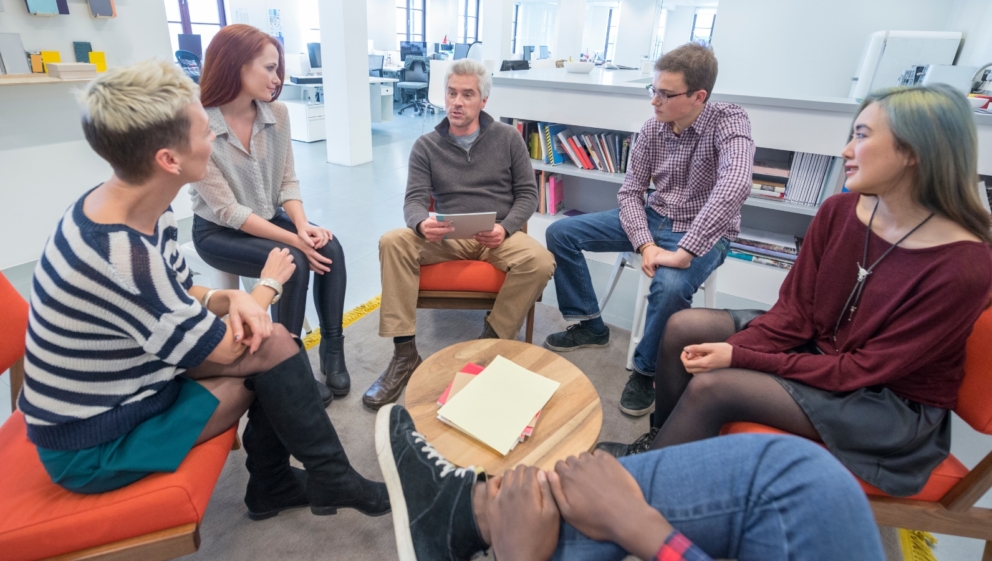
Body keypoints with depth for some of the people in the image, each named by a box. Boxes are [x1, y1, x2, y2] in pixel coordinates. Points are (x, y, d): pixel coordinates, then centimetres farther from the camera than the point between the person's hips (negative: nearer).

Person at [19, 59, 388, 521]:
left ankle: (273, 484, 15)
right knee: (271, 347, -13)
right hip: (93, 447, -8)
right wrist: (267, 285, -6)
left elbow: (180, 294, 6)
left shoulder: (138, 209, -7)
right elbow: (223, 349, -23)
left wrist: (229, 299, -16)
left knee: (272, 341, -2)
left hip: (123, 383, 8)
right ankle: (332, 482, 9)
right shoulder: (119, 256, -35)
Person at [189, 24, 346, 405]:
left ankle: (332, 349, -10)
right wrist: (293, 239, -28)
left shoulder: (277, 113, -6)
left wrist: (303, 226, -20)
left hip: (270, 218, 5)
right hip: (218, 232, -5)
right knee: (293, 262, -28)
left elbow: (288, 181, -2)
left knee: (330, 248, -21)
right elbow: (226, 210, -23)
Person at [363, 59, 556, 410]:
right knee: (393, 242, -26)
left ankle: (490, 343, -11)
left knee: (540, 262, -31)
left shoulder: (508, 138, 8)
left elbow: (528, 193, 5)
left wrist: (504, 229, -15)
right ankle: (405, 354, -20)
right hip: (446, 237, 1)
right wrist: (422, 224, -26)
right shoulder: (426, 146, 8)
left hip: (499, 236, 0)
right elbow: (414, 200, 0)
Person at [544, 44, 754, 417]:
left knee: (670, 286, -39)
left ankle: (646, 371, -9)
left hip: (703, 234, -5)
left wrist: (683, 253, -40)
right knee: (561, 233, -4)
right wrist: (645, 245, -20)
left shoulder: (729, 121, -19)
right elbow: (630, 191, -4)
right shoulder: (653, 129, -4)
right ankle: (590, 326, 10)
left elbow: (734, 186, -36)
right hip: (654, 219, 6)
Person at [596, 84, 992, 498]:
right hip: (815, 347, 6)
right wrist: (731, 349, -22)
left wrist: (741, 359, -25)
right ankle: (663, 442, 9)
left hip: (891, 402, -5)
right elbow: (793, 313, -5)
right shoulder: (839, 211, -8)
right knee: (683, 327, -9)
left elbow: (867, 368, -22)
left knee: (712, 386, -25)